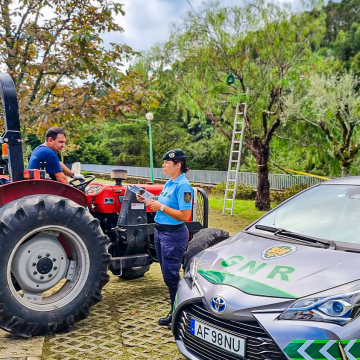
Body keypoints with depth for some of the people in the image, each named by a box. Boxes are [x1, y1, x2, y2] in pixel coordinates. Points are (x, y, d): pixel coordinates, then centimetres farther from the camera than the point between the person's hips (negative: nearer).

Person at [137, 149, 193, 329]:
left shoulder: (183, 186, -17)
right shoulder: (169, 183, 11)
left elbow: (185, 216, -23)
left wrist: (161, 207, -22)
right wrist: (149, 201, 4)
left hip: (173, 234, -10)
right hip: (161, 232, 10)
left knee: (171, 275, -3)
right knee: (167, 274, 15)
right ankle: (174, 312, 26)